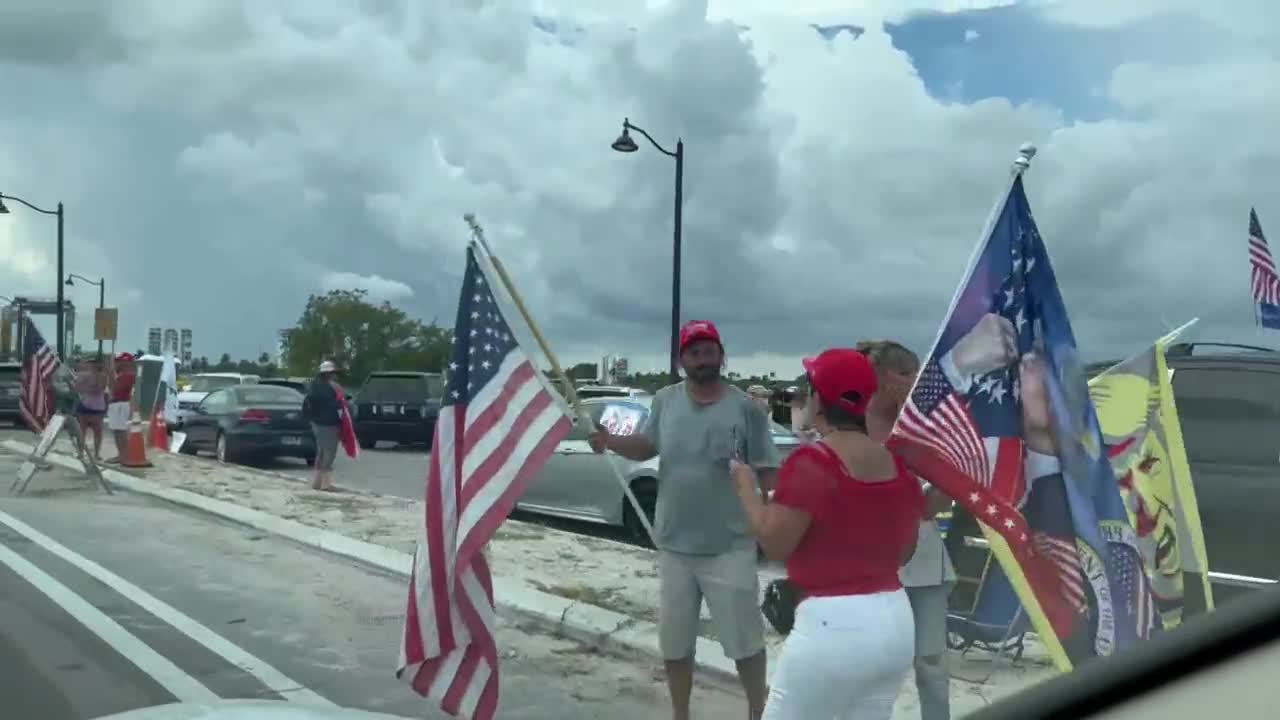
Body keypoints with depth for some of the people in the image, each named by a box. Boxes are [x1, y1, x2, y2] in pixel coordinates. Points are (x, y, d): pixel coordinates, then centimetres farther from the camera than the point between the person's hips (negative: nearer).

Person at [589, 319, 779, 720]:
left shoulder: (744, 407, -9)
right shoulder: (665, 401, 1)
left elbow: (768, 472, -6)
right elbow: (647, 447, 14)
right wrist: (610, 441, -3)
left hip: (729, 547, -3)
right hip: (674, 545, 4)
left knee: (744, 639, 8)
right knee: (674, 641, 16)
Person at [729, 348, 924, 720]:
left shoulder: (811, 462, -14)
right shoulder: (898, 464, 7)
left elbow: (774, 542, -11)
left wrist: (745, 487, 3)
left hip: (834, 622, -7)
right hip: (896, 619, 7)